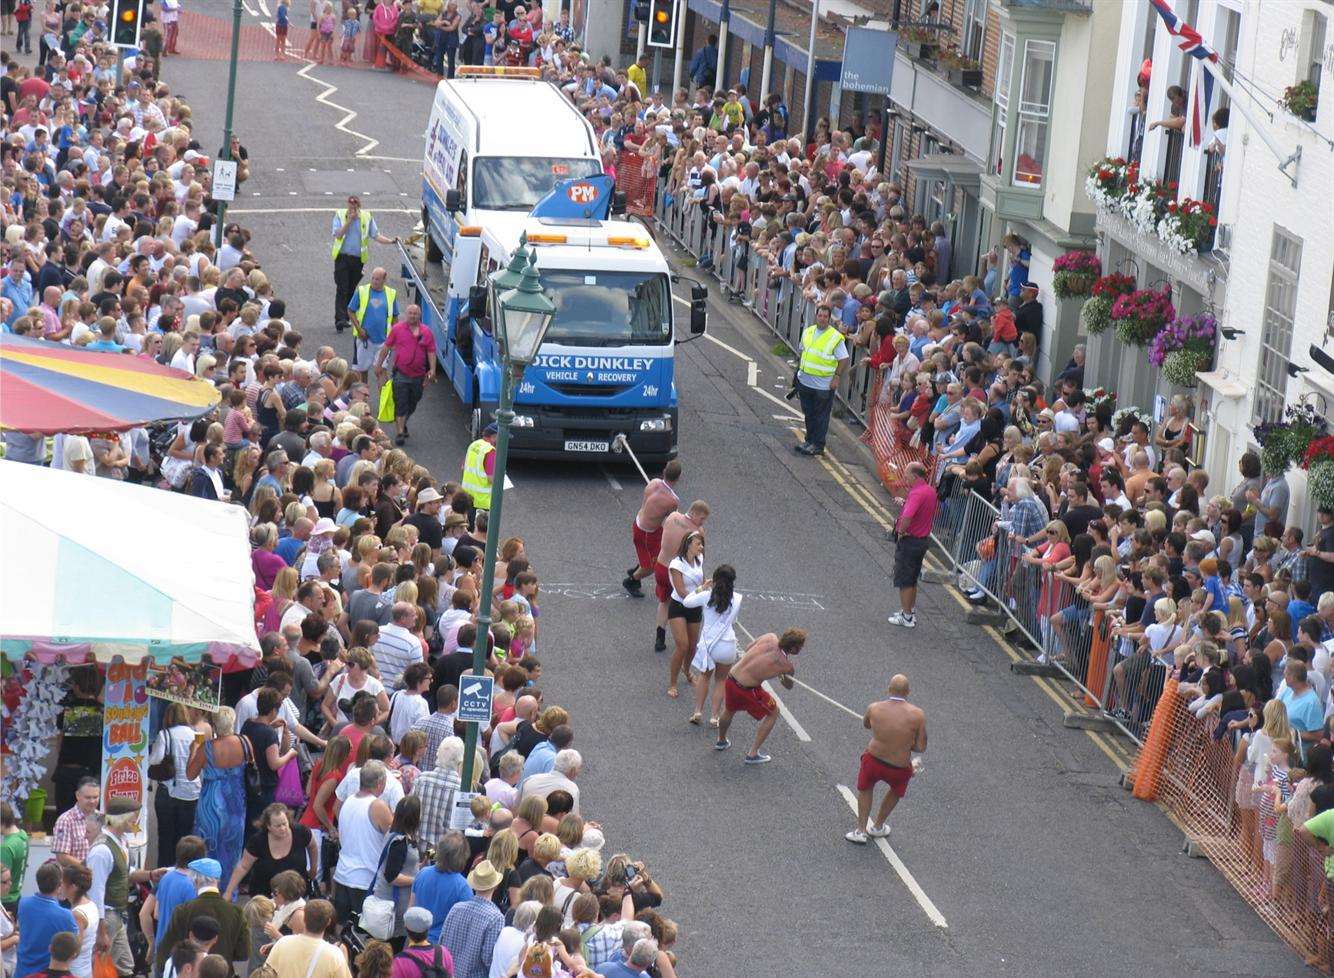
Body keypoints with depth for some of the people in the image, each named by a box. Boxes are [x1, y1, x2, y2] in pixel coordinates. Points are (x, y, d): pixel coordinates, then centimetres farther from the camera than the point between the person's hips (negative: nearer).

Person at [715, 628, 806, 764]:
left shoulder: (770, 637, -9)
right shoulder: (787, 666, -19)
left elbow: (747, 650, 7)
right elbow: (788, 686, 1)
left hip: (731, 679, 5)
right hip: (747, 690, -5)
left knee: (729, 711, 35)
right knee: (773, 713, 21)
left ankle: (721, 741, 61)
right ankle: (753, 754, 24)